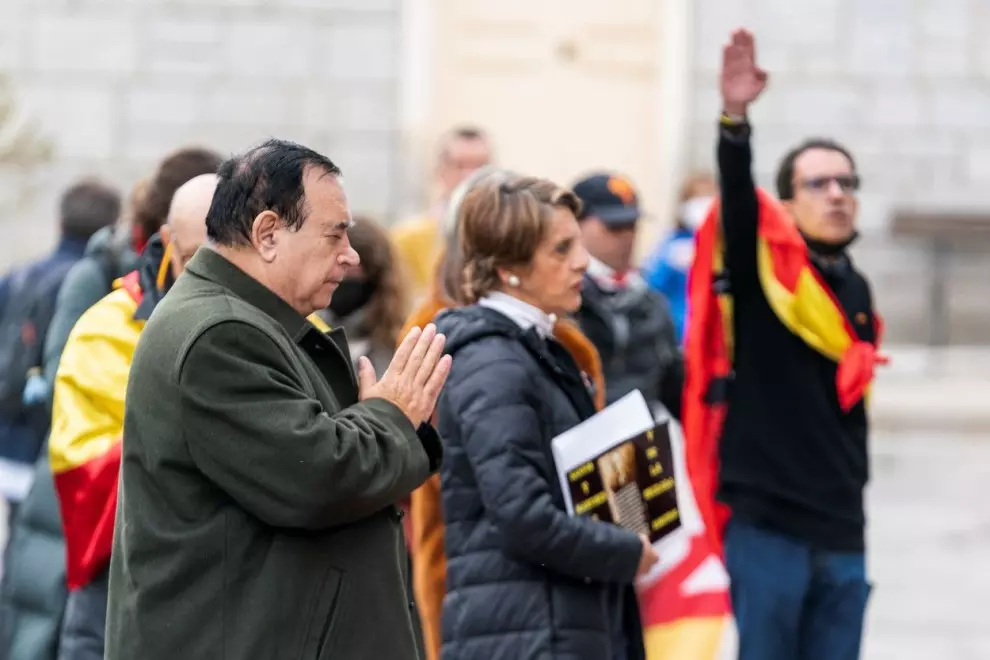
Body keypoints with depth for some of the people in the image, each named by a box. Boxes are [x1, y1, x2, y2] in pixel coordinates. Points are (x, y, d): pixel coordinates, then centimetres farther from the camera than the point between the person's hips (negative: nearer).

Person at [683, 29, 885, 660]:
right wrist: (735, 119, -39)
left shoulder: (857, 293, 15)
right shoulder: (764, 263, -3)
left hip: (840, 530, 6)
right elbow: (737, 197, -23)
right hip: (766, 521, -6)